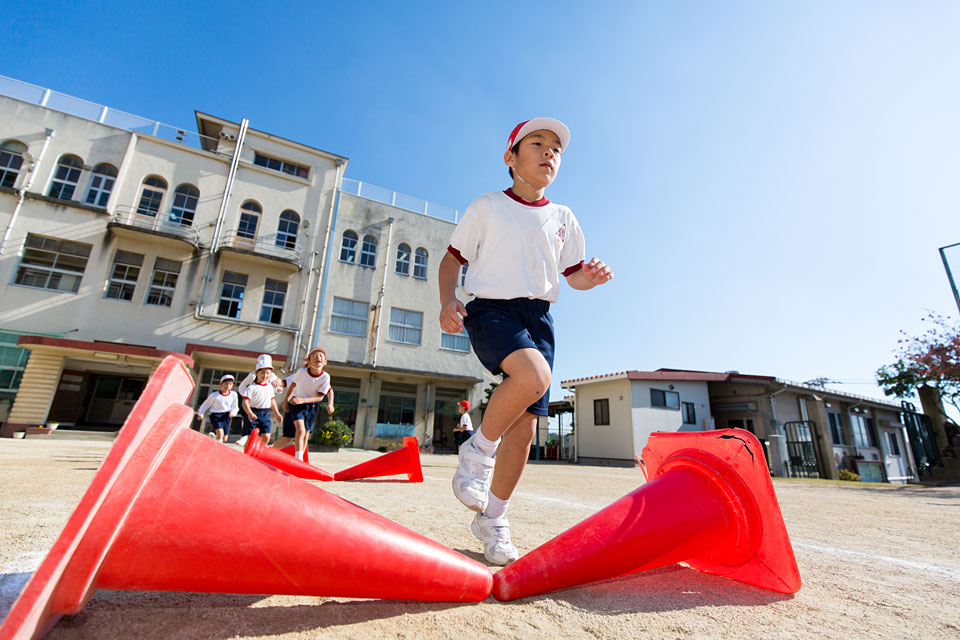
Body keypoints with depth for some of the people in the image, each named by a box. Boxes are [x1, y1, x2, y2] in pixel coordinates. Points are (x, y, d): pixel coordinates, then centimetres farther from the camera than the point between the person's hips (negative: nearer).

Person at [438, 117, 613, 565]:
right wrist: (447, 300, -9)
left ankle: (492, 520, 19)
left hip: (538, 315, 4)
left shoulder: (563, 218, 17)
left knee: (525, 427, -1)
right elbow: (453, 258, 9)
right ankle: (479, 449, -6)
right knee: (534, 376, -34)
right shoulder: (486, 207, 9)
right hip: (490, 309, -4)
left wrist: (590, 276, -7)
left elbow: (574, 276, 17)